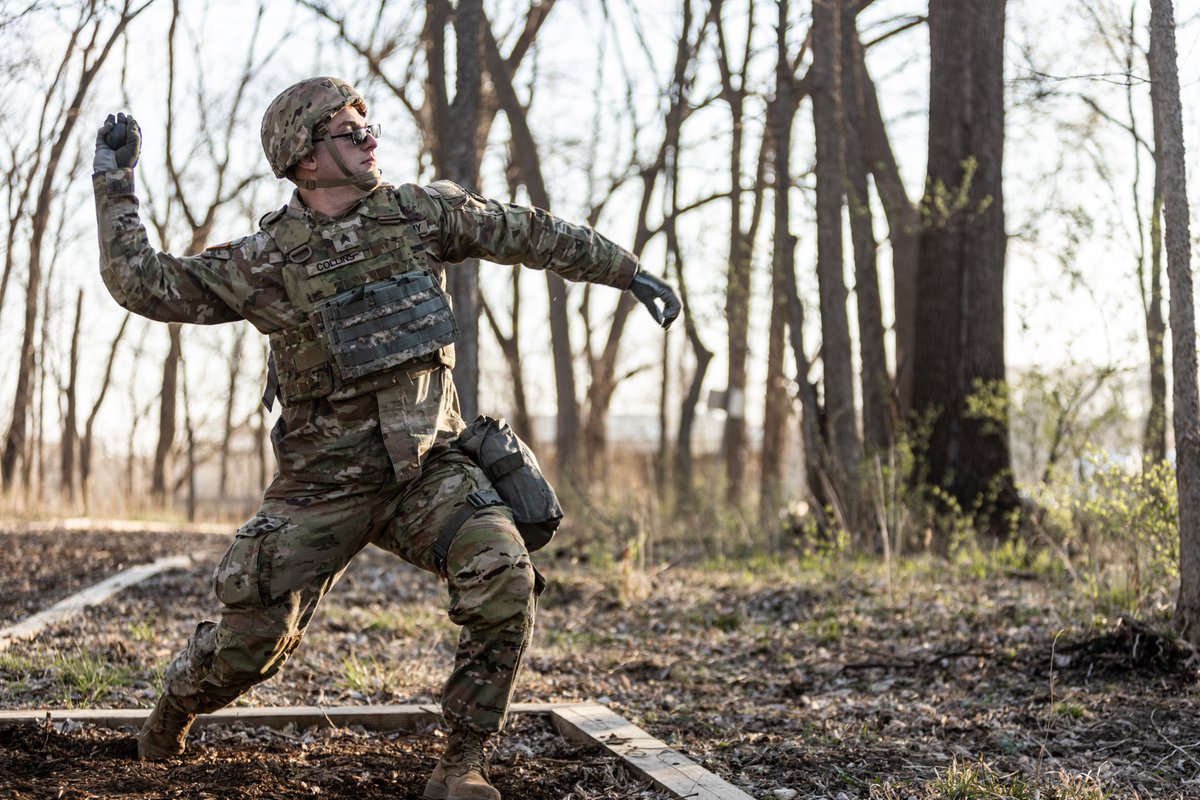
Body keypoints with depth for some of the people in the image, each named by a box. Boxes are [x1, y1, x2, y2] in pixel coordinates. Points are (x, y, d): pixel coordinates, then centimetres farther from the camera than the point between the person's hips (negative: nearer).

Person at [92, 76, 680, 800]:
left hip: (430, 469, 2)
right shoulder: (268, 260, -6)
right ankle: (176, 705, 38)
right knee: (253, 639, 1)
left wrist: (632, 272, 11)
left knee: (506, 582, -23)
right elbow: (143, 283, -7)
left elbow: (533, 235, 8)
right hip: (323, 487, -1)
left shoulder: (422, 214, 0)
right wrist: (115, 181, -5)